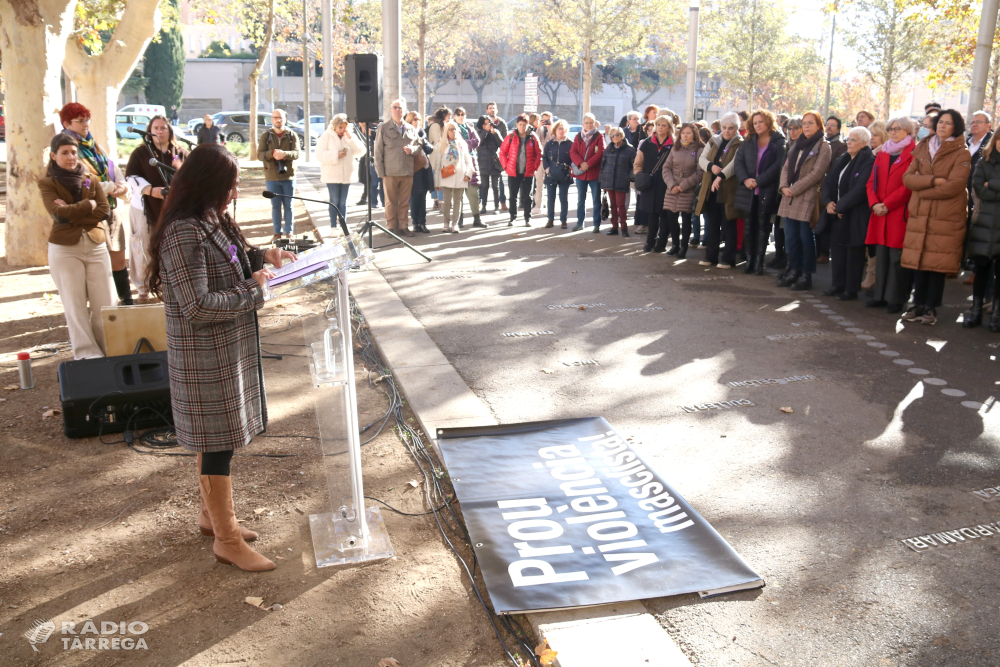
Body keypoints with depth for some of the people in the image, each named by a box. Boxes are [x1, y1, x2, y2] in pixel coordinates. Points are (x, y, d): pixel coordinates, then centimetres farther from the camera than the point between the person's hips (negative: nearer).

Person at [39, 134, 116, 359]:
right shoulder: (47, 184, 4)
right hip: (64, 249, -2)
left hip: (96, 246, 2)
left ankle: (108, 350, 10)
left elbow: (104, 211, -2)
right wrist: (88, 205, -7)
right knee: (75, 305, 0)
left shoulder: (91, 180, 11)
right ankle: (86, 353, 4)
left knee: (105, 303, 0)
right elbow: (57, 213, -13)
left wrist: (71, 212, -10)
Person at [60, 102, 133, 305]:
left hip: (112, 210, 6)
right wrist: (110, 187, -14)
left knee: (118, 258, 10)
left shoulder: (94, 146, 16)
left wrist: (123, 187, -10)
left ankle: (127, 300, 19)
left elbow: (114, 170, 11)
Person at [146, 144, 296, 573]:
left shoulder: (213, 222, 5)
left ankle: (211, 515, 37)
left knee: (216, 439, 20)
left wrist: (261, 257, 6)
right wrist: (252, 290, -18)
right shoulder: (184, 234, -23)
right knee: (218, 444, 2)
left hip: (228, 349, 9)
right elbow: (197, 306, -26)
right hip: (206, 357, -9)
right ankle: (227, 539, 15)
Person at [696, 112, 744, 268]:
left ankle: (728, 259, 7)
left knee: (728, 226, 0)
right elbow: (701, 159, 5)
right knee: (711, 224, 9)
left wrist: (720, 176, -31)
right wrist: (711, 166, -16)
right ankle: (710, 256, 18)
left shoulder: (740, 144, -3)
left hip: (728, 191, -5)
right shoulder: (714, 142, 14)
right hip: (710, 191, 5)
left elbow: (735, 163, -18)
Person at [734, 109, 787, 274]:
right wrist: (745, 179, -12)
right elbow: (738, 160, 4)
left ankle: (759, 261, 5)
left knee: (763, 226, 1)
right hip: (748, 191, 4)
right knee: (749, 225, 6)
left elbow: (778, 165, -11)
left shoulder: (779, 142, -1)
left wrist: (758, 180, -16)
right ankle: (749, 260, 12)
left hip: (767, 191, -4)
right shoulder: (748, 141, 12)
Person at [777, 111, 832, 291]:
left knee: (805, 237, -2)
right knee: (791, 237, 7)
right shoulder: (797, 144, 17)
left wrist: (794, 189, -13)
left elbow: (816, 173, -12)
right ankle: (794, 271, 17)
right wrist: (784, 187, -4)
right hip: (790, 197, 6)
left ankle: (806, 276, 5)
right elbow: (786, 167, 14)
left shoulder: (823, 147, -3)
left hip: (807, 197, -6)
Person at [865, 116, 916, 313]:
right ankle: (880, 296, 16)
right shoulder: (883, 153, 17)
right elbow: (872, 182, 12)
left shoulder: (914, 154, -4)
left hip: (900, 214, -6)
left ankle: (896, 299, 3)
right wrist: (874, 204, -4)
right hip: (880, 214, 6)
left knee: (897, 258, -3)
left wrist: (886, 205, -13)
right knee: (881, 256, 9)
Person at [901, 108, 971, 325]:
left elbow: (954, 187, -12)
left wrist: (921, 188, -6)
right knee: (918, 262, 3)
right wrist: (933, 180, -13)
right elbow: (907, 177, 2)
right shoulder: (922, 148, 13)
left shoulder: (962, 154, -1)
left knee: (937, 265, -2)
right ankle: (918, 305, 13)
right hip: (919, 216, 4)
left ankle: (931, 308, 7)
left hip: (946, 218, -4)